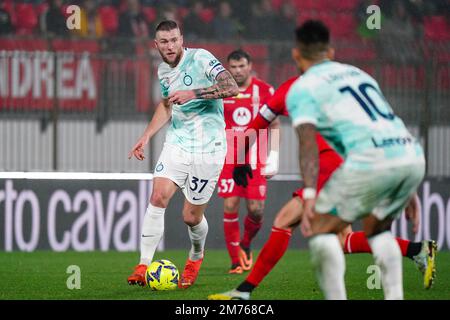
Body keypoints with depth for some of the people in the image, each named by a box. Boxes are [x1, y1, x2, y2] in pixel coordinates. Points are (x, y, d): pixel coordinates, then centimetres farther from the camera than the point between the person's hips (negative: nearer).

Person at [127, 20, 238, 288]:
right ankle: (144, 266, -11)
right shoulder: (163, 71, 9)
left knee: (192, 217, 1)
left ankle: (196, 257, 34)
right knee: (159, 196, -16)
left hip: (208, 148, -5)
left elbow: (232, 88, -24)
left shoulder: (201, 59, -13)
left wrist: (193, 93, -30)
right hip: (177, 143, 5)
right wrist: (147, 137, 18)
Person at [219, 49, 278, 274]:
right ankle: (236, 261, 2)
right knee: (230, 208, -7)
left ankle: (246, 245, 26)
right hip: (229, 160, 1)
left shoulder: (264, 90, 0)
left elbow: (274, 124, 4)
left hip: (256, 160, -1)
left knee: (256, 210, -5)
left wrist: (273, 156, -3)